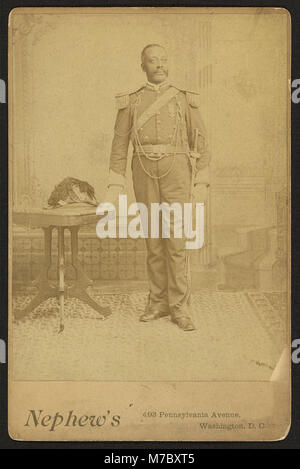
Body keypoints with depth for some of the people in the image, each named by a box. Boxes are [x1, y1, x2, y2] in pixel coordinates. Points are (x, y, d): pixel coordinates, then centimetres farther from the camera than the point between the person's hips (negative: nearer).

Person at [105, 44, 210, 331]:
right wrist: (114, 185, 3)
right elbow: (119, 144, 9)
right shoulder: (130, 102, 11)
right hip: (144, 171, 2)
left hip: (175, 170, -1)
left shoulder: (185, 100, 9)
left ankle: (180, 308, -2)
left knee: (176, 237, -8)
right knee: (154, 237, 5)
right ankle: (159, 302, 17)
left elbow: (200, 141, 8)